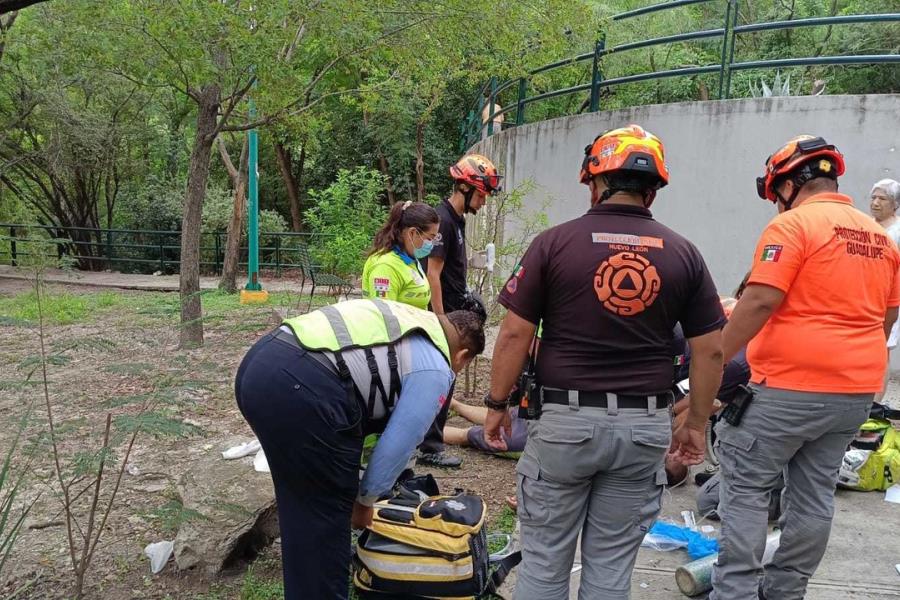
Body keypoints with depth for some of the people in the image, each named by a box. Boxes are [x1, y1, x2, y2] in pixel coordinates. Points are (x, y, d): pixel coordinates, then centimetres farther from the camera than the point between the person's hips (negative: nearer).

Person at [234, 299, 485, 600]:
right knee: (326, 512, 11)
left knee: (301, 502, 27)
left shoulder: (406, 318, 29)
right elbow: (397, 445, 5)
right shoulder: (434, 370, 5)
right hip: (300, 388, -10)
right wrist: (365, 501, 23)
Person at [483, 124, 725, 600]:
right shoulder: (682, 254, 2)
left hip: (565, 418, -2)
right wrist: (697, 424, 15)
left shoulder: (554, 242, -6)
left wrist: (497, 404, 6)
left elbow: (514, 336, -6)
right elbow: (710, 351, 4)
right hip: (644, 425, 3)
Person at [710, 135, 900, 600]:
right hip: (856, 392, 8)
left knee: (746, 486, 2)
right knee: (814, 493, 14)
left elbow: (758, 302, -20)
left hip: (789, 387, -8)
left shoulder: (793, 225, -11)